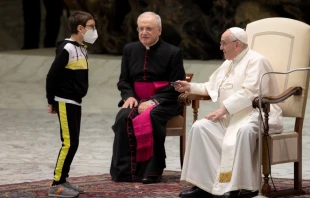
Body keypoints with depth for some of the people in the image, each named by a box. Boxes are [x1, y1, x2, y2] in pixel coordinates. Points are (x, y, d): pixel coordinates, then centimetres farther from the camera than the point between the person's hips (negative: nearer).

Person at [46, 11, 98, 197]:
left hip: (76, 103, 9)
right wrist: (51, 102, -9)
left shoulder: (82, 49, 10)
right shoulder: (67, 49, -17)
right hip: (65, 103, -9)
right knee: (69, 143, -10)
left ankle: (63, 180, 17)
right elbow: (52, 76, -15)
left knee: (73, 143, 10)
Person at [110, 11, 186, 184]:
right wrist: (129, 96, -7)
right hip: (137, 100, 4)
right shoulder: (130, 50, 10)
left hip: (164, 103, -4)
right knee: (123, 117, -28)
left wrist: (153, 101, -20)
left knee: (151, 117, -36)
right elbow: (124, 81, 15)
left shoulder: (173, 52, -4)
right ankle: (124, 170, -24)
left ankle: (152, 171, -27)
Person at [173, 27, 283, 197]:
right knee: (200, 127, -13)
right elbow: (211, 87, 33)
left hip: (256, 114, -8)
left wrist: (224, 109, -22)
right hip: (231, 117, 8)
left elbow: (248, 93, -20)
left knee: (242, 131, -40)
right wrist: (190, 87, 20)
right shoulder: (228, 64, 21)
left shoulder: (256, 61, -8)